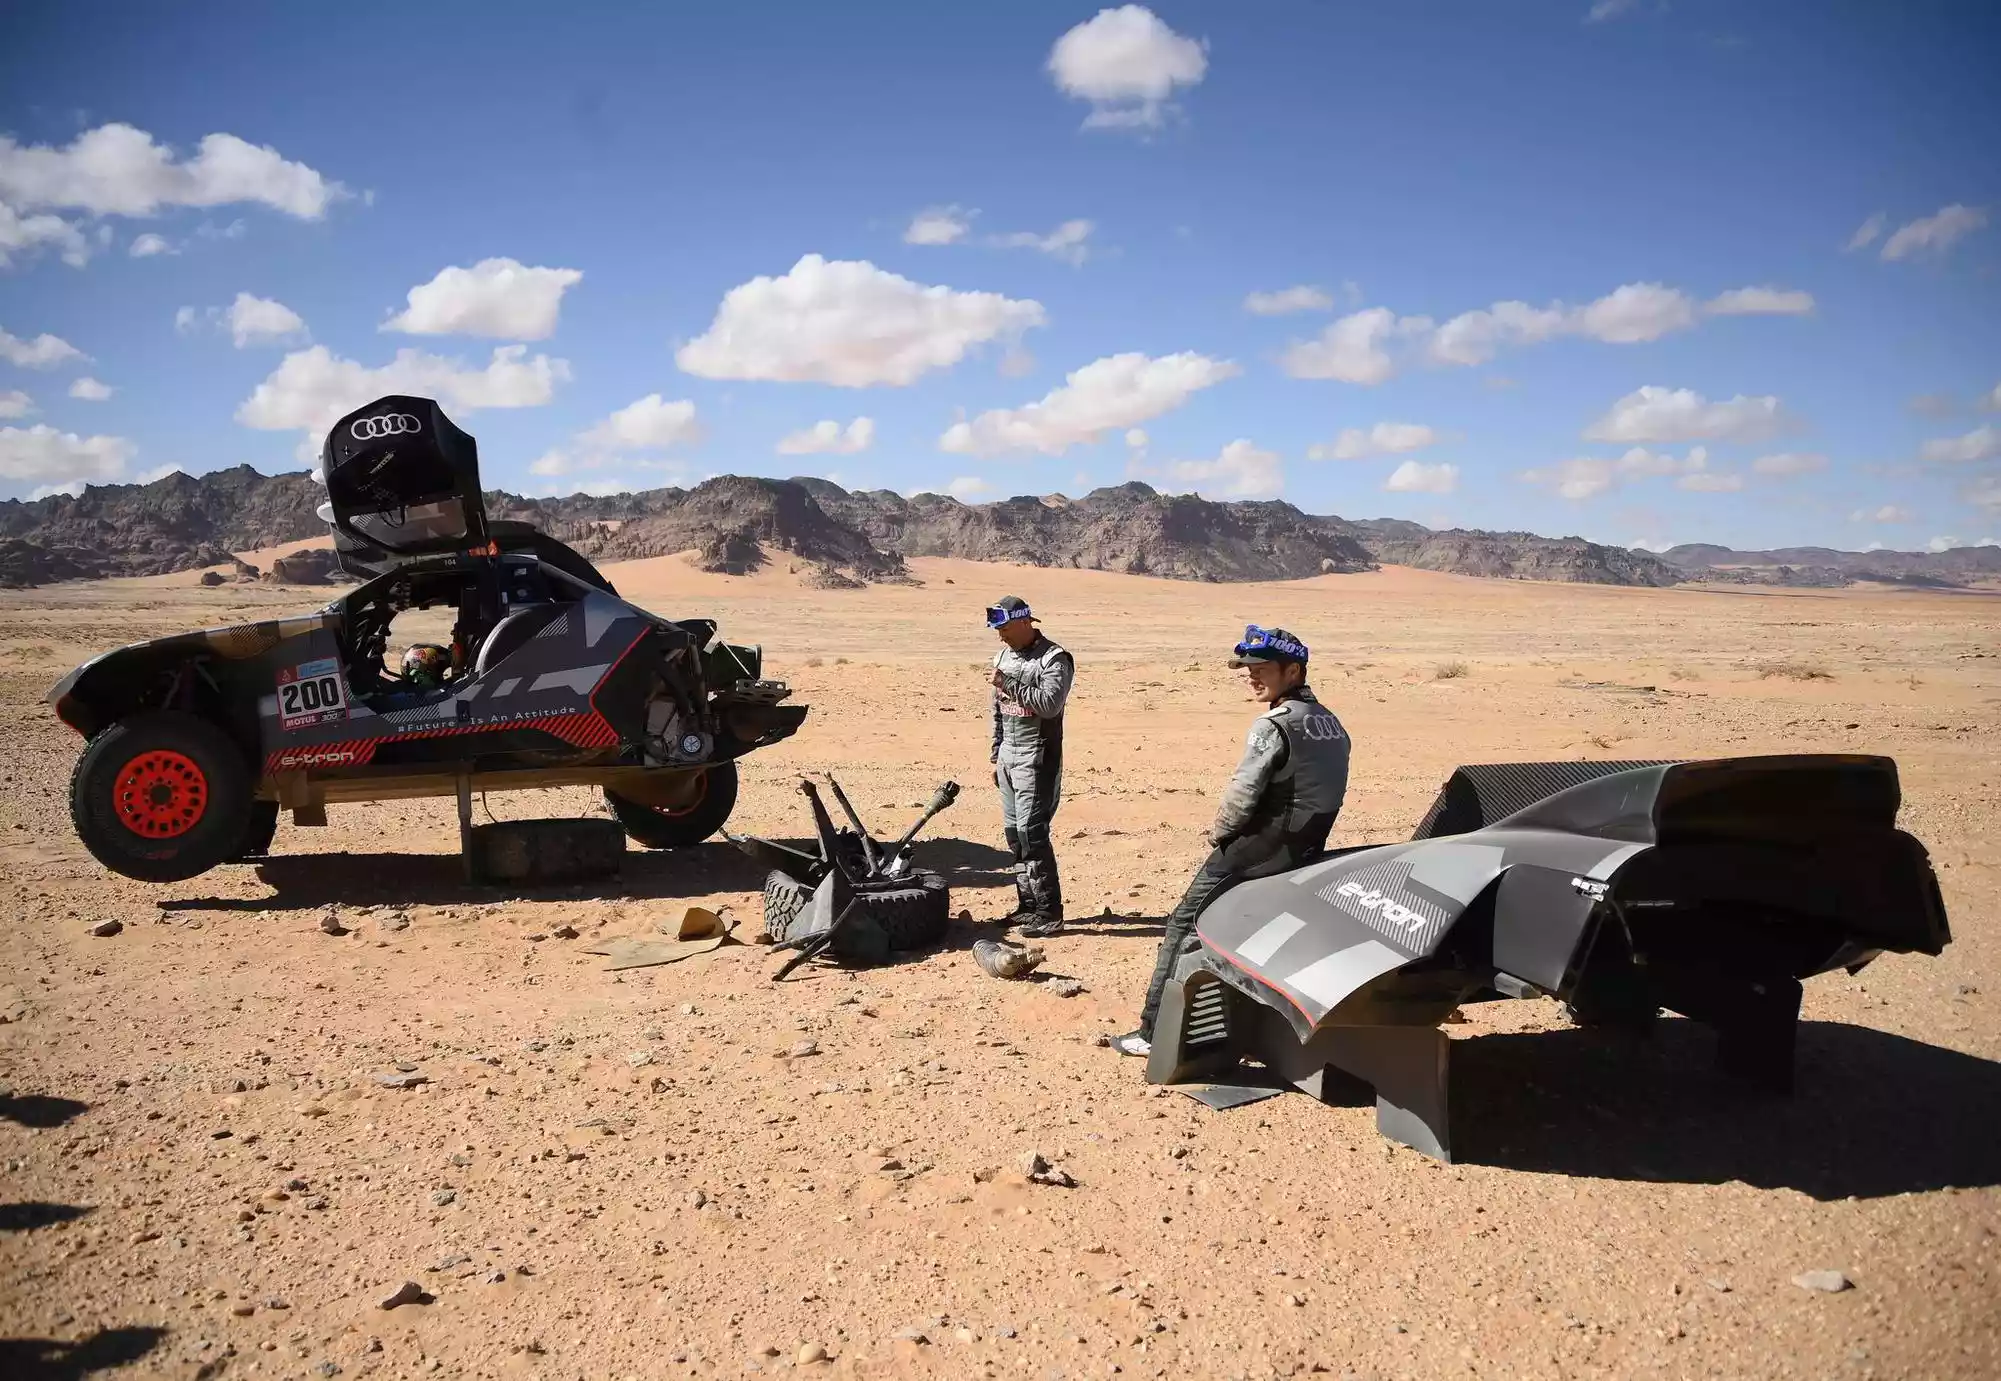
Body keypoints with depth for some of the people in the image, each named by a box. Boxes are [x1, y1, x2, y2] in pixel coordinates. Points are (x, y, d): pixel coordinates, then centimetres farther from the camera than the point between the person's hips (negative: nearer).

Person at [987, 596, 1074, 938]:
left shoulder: (1054, 658, -10)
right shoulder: (1003, 656, 14)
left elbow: (1050, 704, -25)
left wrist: (1009, 683, -25)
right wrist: (996, 755, 21)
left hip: (1037, 758, -8)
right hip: (1009, 756, 8)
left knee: (1031, 831, -12)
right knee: (1014, 832, 9)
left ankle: (1049, 912, -8)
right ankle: (1028, 904, 19)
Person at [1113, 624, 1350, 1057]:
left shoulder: (1274, 725, -16)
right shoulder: (1331, 724, 9)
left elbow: (1242, 793, -19)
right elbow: (1323, 792, 12)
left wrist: (1218, 832, 0)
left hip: (1256, 852, -8)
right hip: (1306, 856, 8)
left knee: (1186, 926, 1)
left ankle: (1154, 1030, 2)